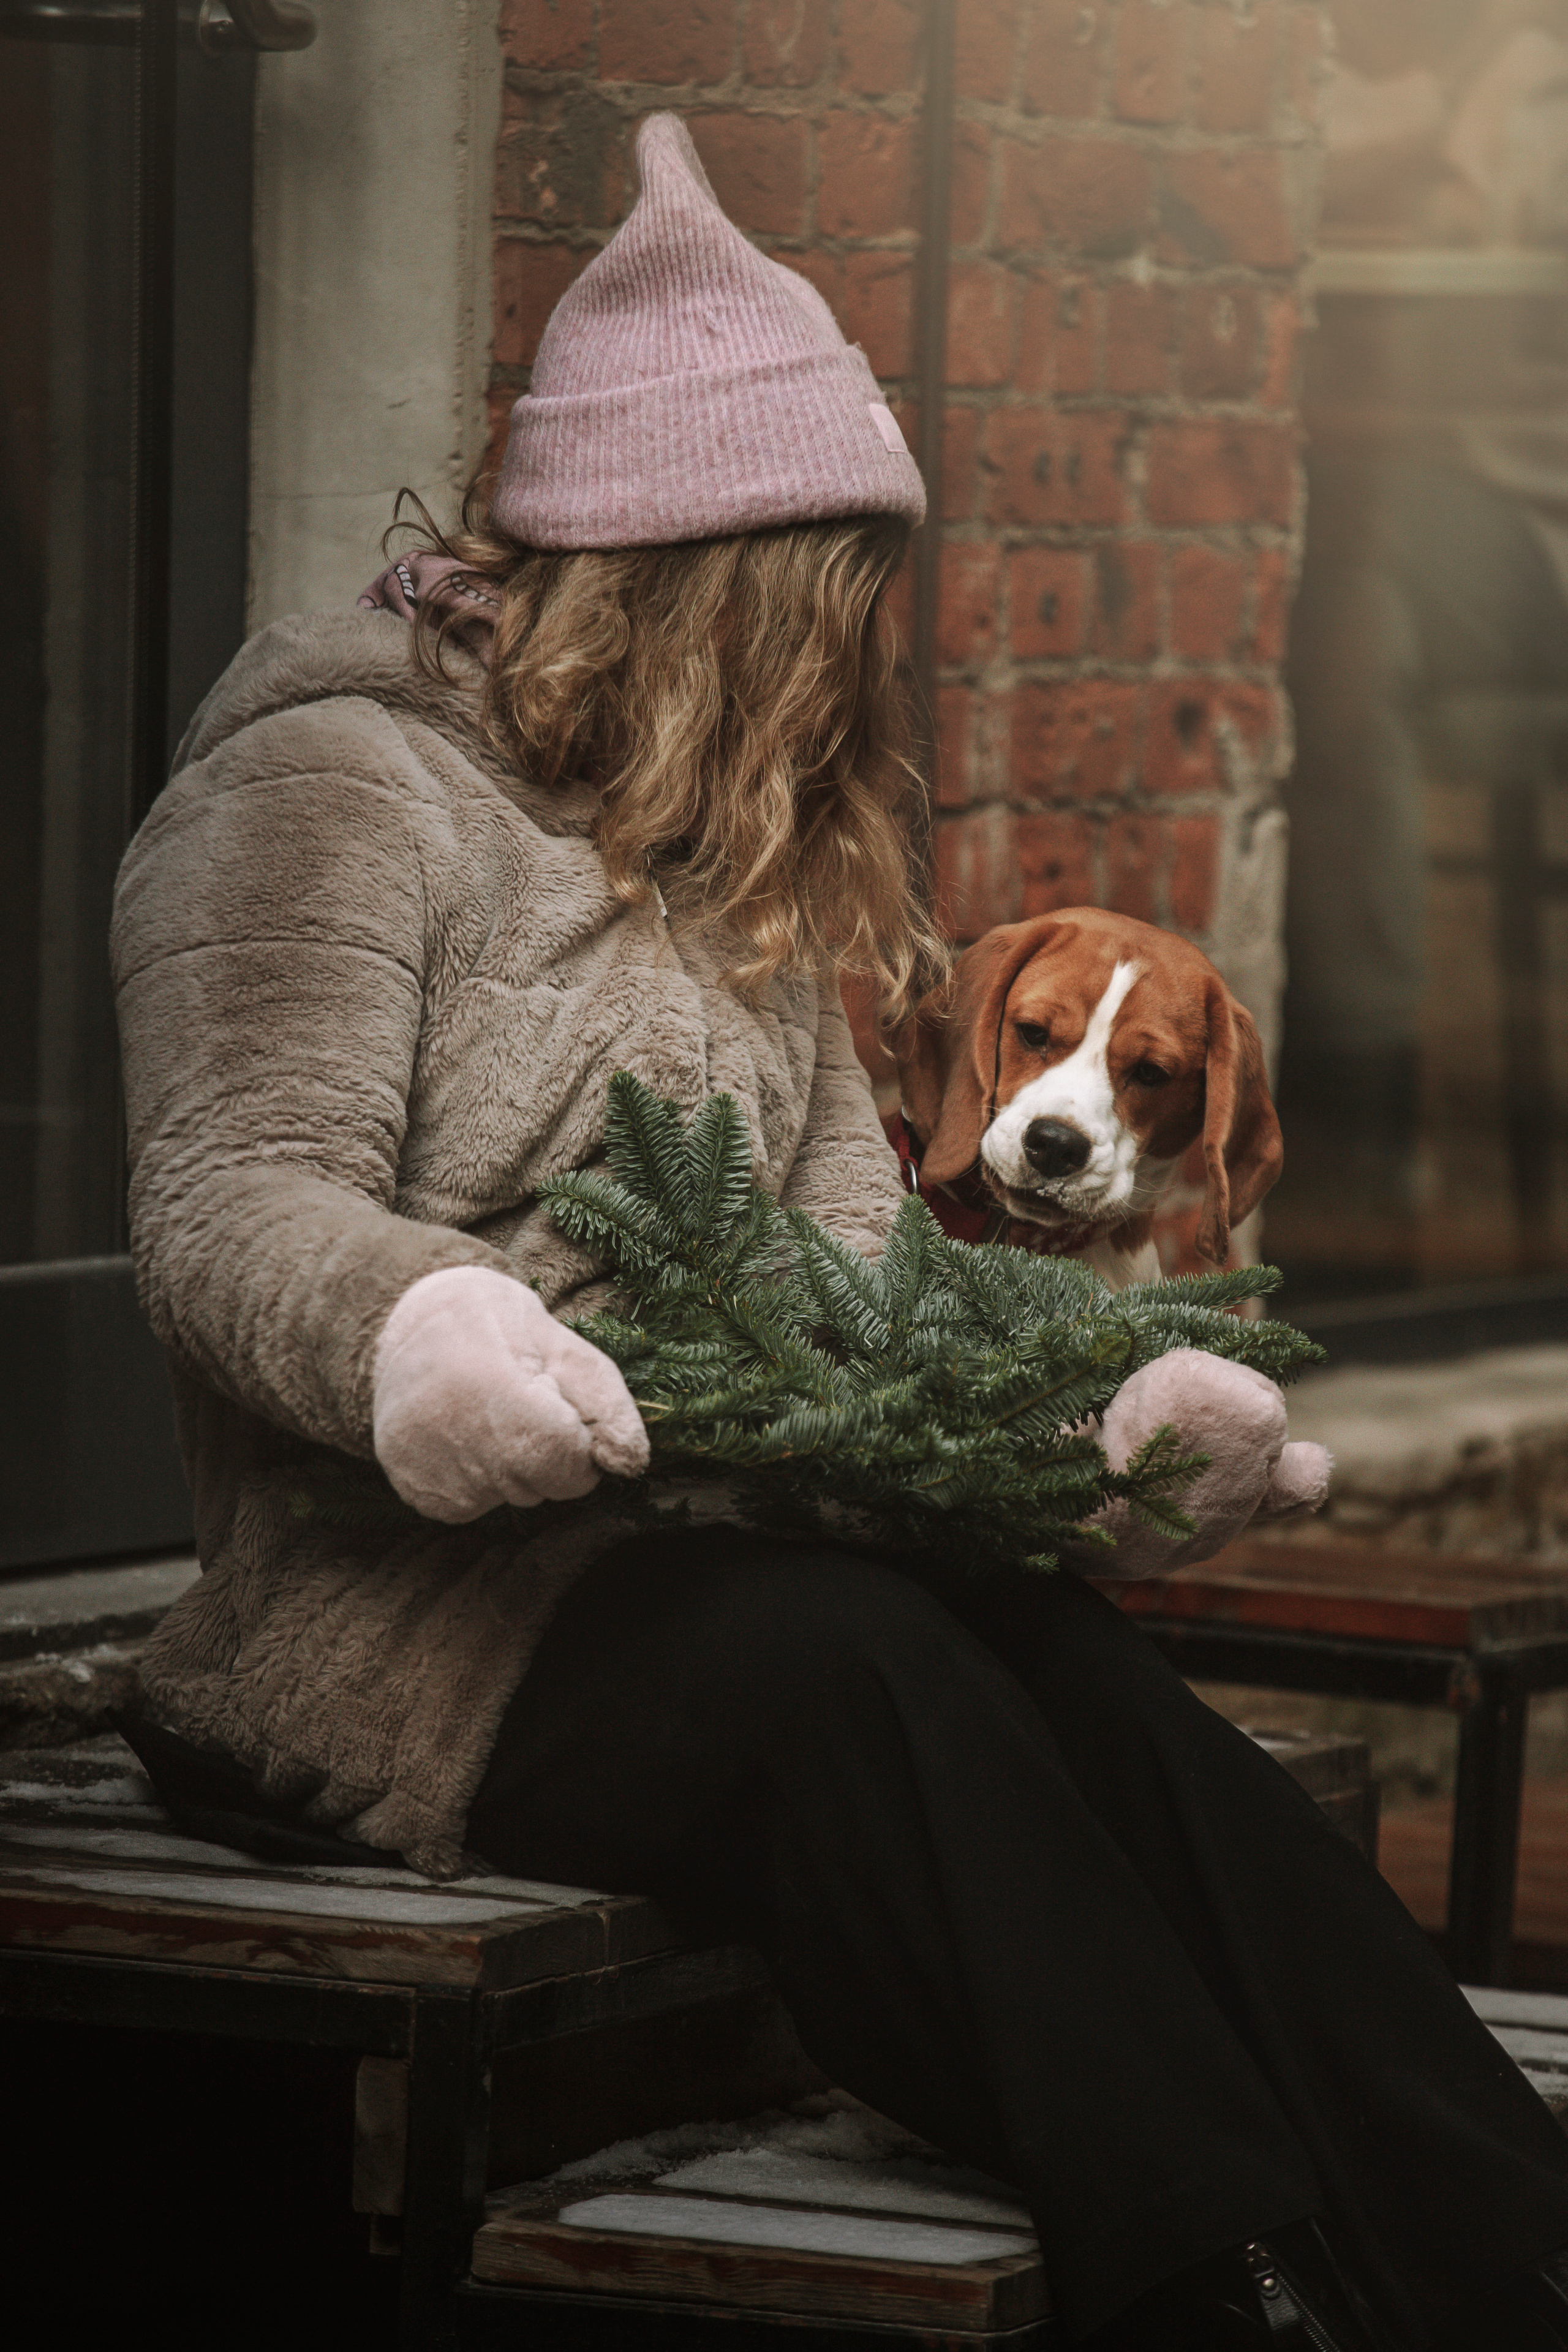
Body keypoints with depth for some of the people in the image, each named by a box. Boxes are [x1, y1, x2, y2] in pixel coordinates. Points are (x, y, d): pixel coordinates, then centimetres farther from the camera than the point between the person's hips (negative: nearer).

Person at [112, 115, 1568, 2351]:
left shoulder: (737, 863, 25)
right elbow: (230, 1200, -13)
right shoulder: (333, 787, -1)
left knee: (1071, 1669, -25)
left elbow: (847, 1230, 18)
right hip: (395, 1622, -6)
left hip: (712, 1558, 6)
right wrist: (405, 1325, -36)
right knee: (851, 1670, -35)